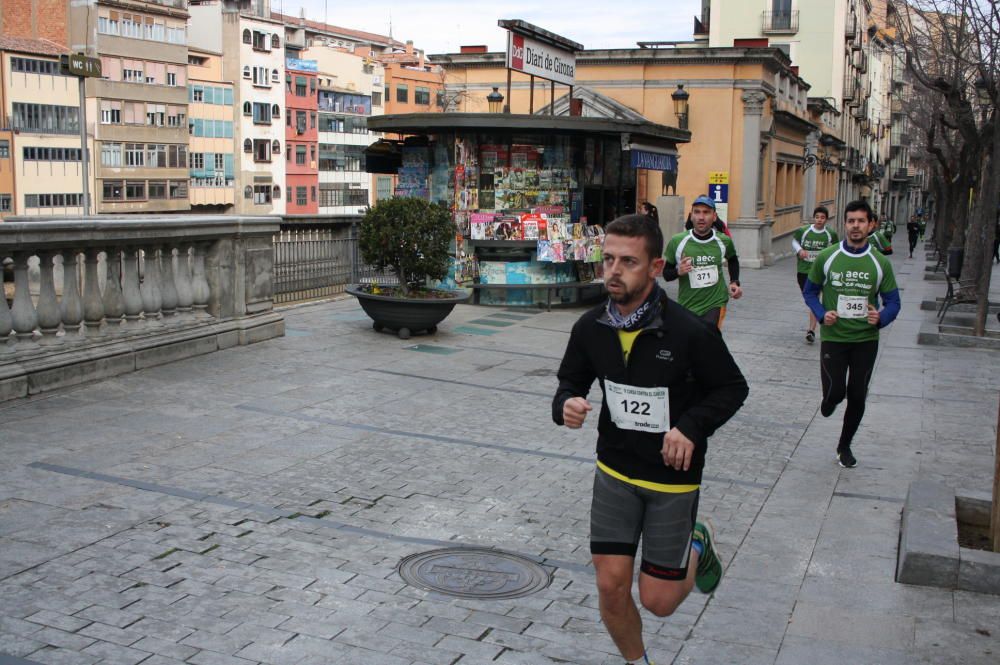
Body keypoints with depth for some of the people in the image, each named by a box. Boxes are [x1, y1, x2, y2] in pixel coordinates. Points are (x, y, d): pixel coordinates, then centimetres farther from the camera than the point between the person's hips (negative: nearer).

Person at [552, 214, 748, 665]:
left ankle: (697, 548, 38)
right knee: (610, 588, 2)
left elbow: (733, 388, -6)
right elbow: (571, 380, 8)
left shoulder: (690, 332, -20)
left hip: (672, 479, -3)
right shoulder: (590, 328, -8)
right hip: (615, 471, 3)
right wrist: (566, 403, -15)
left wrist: (692, 427, -22)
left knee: (657, 600, 4)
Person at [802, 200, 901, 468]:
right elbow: (810, 292, 5)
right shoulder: (826, 258, -5)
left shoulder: (880, 263, -3)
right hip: (833, 337, -1)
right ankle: (829, 399, 32)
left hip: (866, 340, 1)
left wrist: (881, 318, -20)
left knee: (857, 397, 7)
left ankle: (845, 446, 30)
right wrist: (822, 314, -13)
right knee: (835, 392, -8)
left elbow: (892, 302, 2)